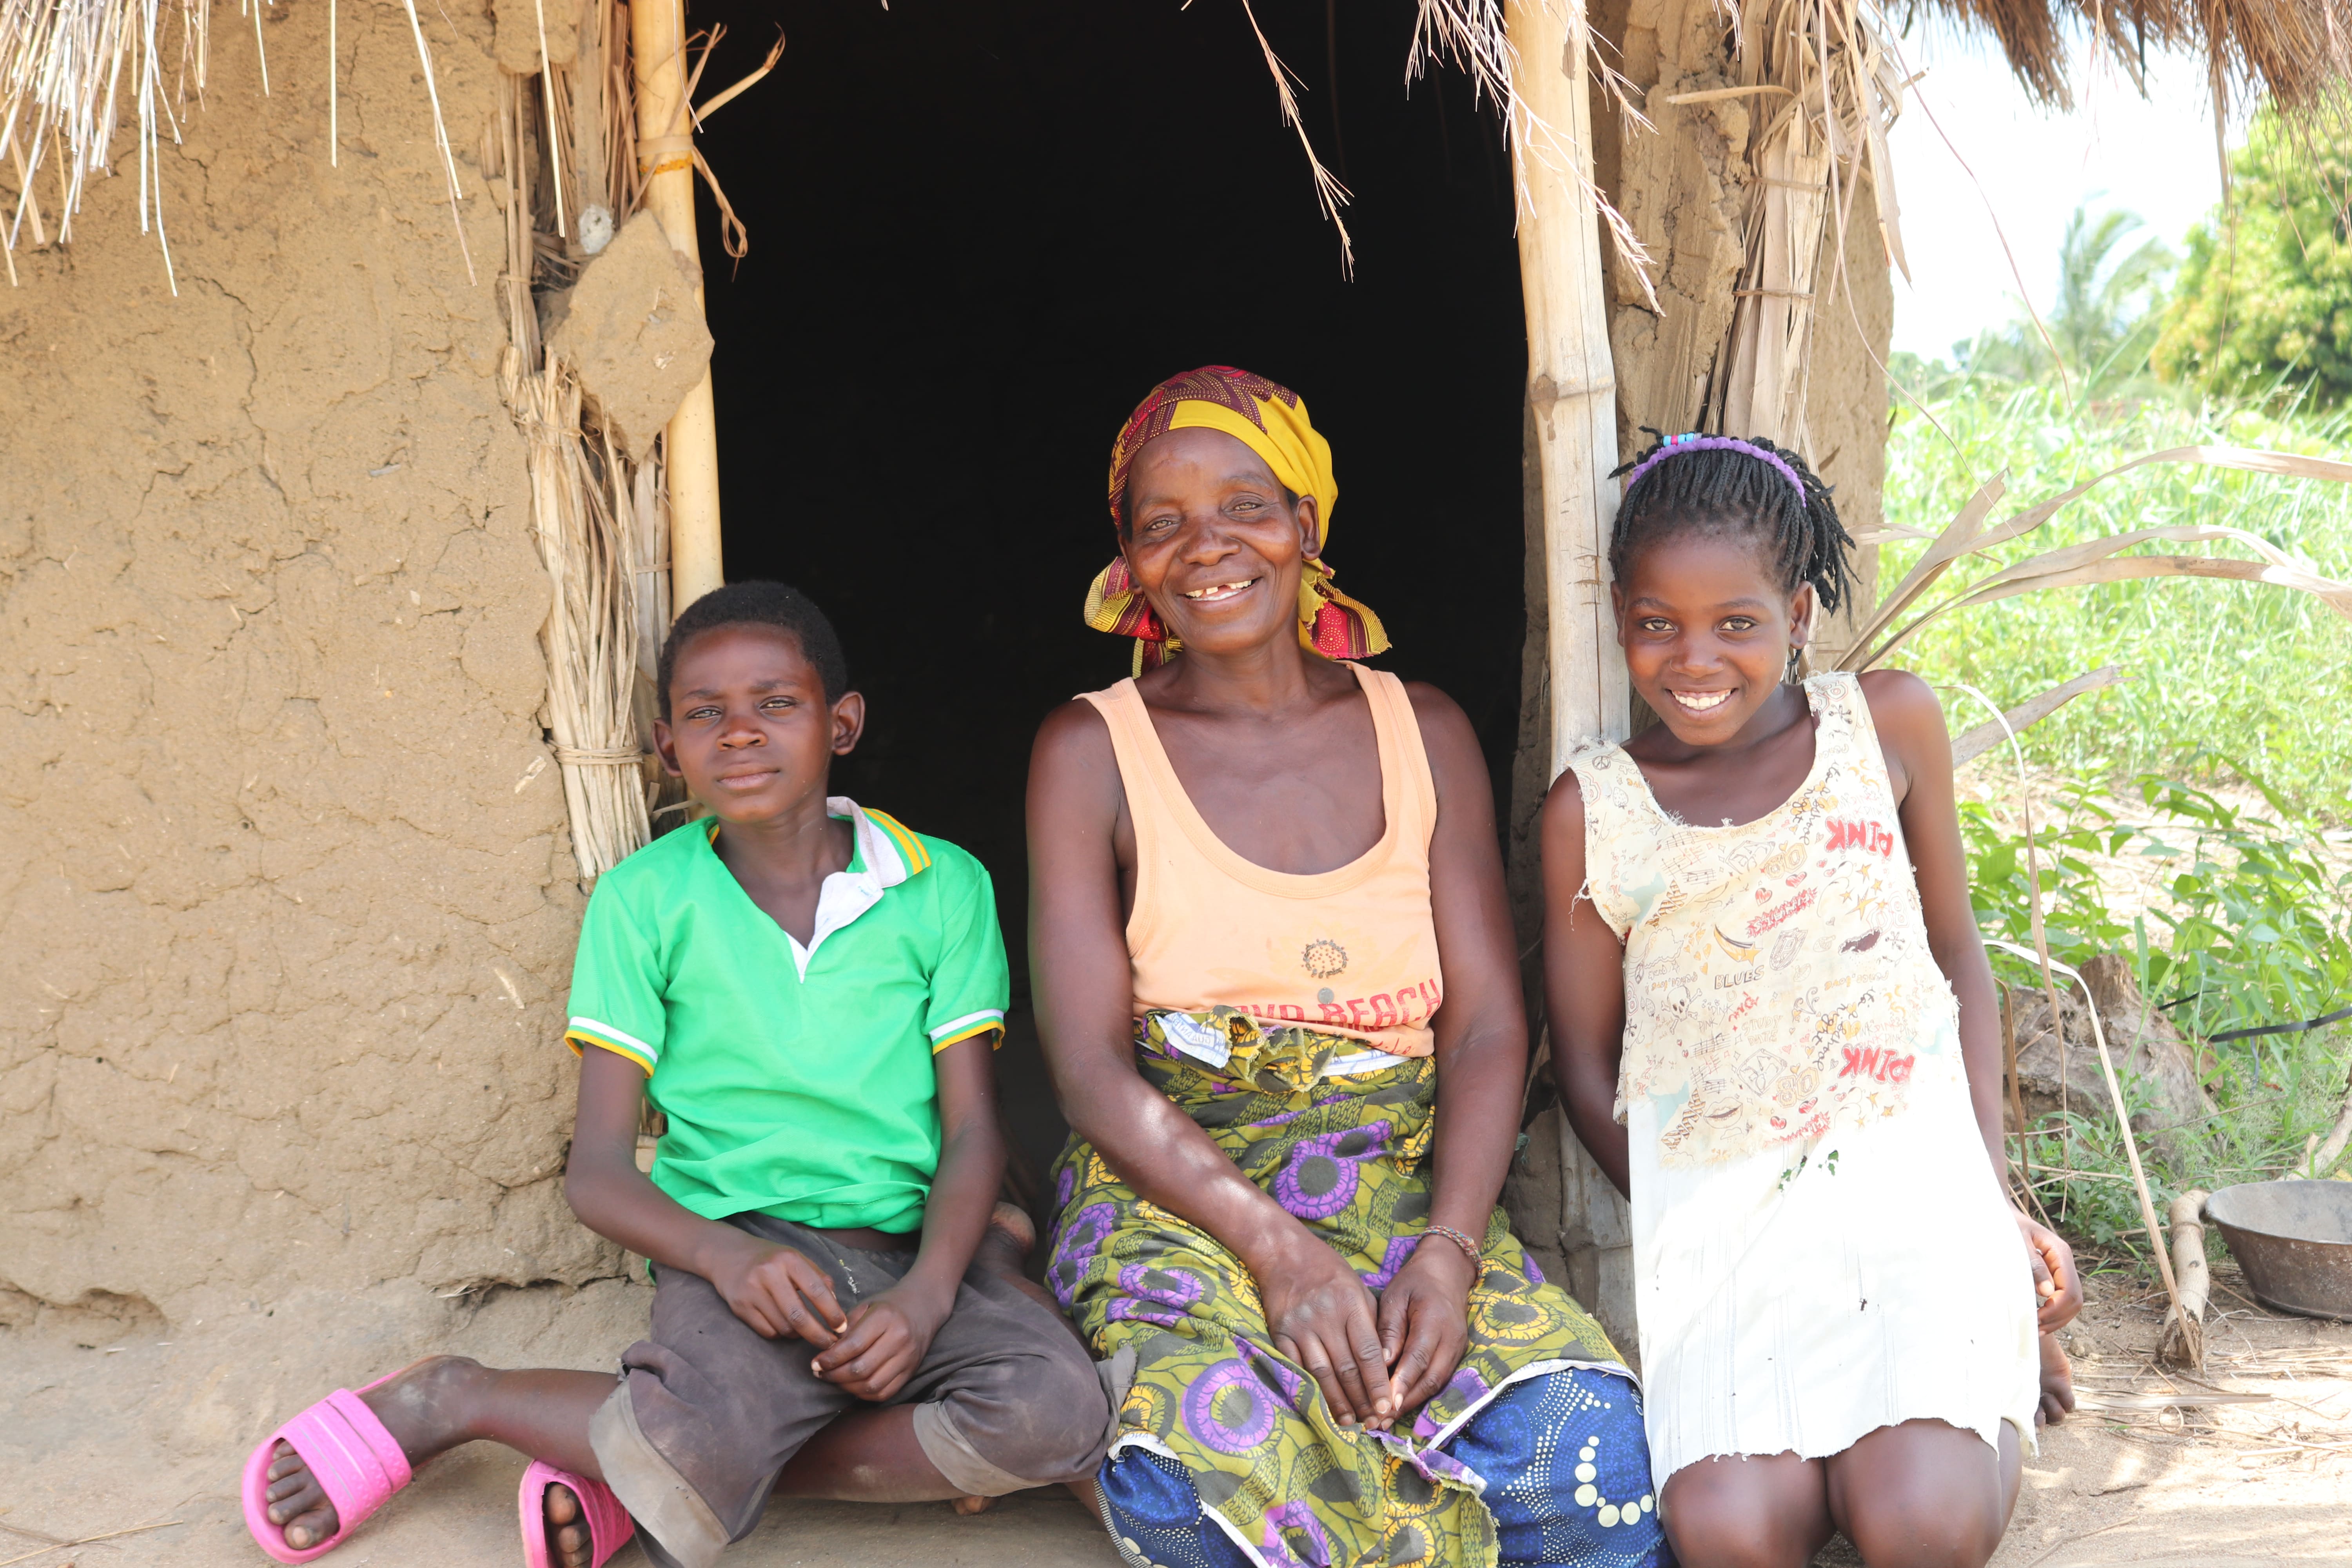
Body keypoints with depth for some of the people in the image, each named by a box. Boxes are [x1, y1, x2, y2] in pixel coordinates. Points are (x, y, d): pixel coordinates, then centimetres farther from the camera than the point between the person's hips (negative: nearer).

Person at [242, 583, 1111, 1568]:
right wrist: (721, 1254, -21)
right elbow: (598, 1171, 0)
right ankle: (451, 1403, -3)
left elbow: (973, 1132, 1)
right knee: (706, 1447, -36)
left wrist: (928, 1292, -18)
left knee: (1057, 1416, -29)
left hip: (918, 1239, 3)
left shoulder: (944, 886, 4)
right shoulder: (643, 901, 2)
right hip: (739, 1245, -2)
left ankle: (641, 1477, -14)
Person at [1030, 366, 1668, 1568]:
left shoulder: (1423, 732, 9)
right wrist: (1276, 1247, -19)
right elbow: (1091, 1063, -5)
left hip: (1405, 1184, 2)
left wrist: (1452, 1247, -16)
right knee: (1200, 1471, -33)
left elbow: (1487, 1027, 3)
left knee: (1583, 1436, -27)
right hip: (1176, 1190, -2)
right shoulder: (1092, 752, 2)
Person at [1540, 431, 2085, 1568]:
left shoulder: (1888, 725, 5)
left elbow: (1957, 953, 13)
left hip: (1910, 1177, 1)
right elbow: (1585, 1063, 7)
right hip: (1716, 1220, 0)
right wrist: (1707, 1243, -6)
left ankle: (1985, 1405, 8)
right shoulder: (1592, 809, 2)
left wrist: (1996, 1194, 5)